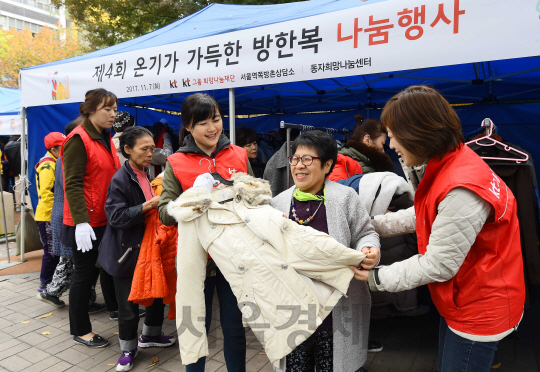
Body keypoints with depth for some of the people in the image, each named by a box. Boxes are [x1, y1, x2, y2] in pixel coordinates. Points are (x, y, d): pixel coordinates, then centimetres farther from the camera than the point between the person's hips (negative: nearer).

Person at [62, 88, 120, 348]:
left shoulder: (106, 138, 12)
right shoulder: (78, 139, -13)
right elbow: (73, 184, -19)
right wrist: (81, 222, -24)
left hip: (106, 220, 8)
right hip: (86, 223, -8)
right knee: (85, 273, 5)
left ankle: (115, 308, 41)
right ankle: (80, 330, 23)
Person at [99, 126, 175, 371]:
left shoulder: (148, 174, 7)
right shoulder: (119, 180, -17)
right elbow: (116, 216, -24)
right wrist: (147, 206, -29)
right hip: (126, 250, -7)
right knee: (129, 305, 5)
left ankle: (150, 335, 37)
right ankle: (128, 349, 27)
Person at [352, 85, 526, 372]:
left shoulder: (461, 190, -32)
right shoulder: (449, 163, -2)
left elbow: (438, 266, -26)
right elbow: (425, 216, 12)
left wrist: (377, 278, -16)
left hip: (478, 312, -9)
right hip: (458, 303, 9)